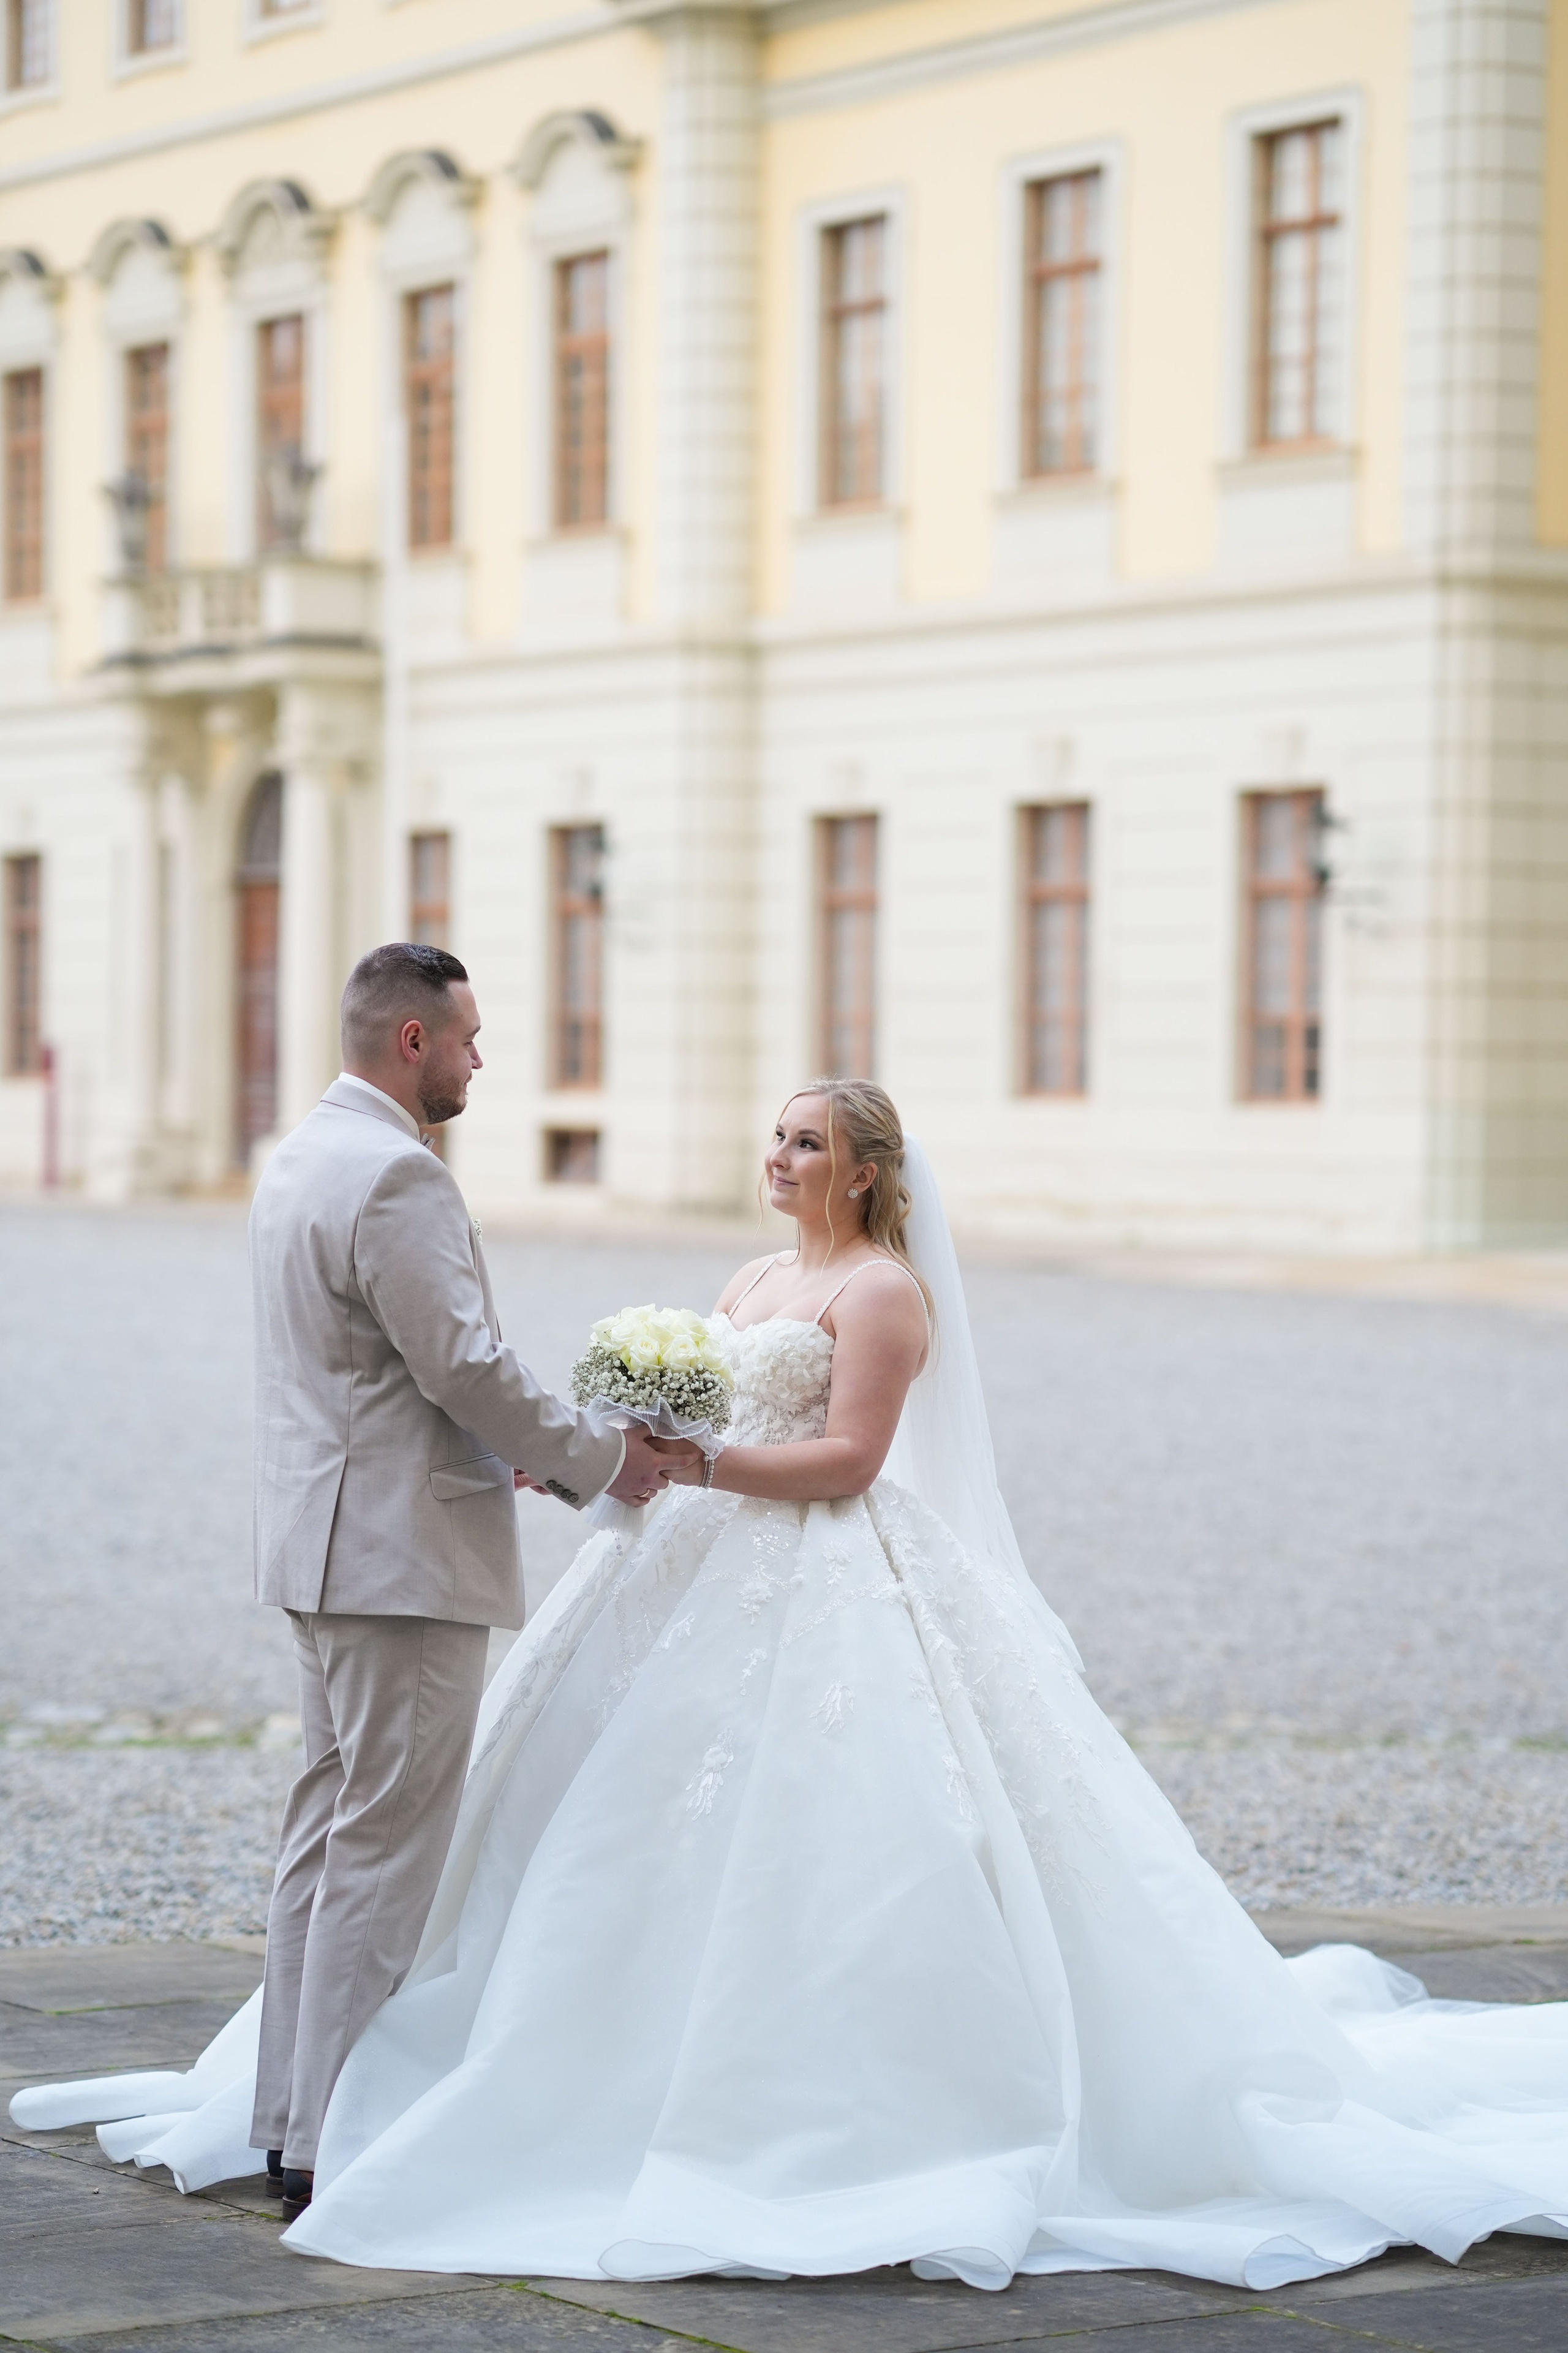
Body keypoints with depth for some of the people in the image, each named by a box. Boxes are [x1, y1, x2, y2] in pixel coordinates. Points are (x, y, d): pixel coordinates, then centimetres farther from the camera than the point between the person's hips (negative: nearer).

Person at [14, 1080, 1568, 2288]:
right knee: (678, 1847, 6)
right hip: (714, 1587, 9)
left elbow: (846, 1458, -15)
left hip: (829, 1601, -9)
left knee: (815, 1847, -12)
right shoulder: (755, 1283, 19)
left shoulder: (884, 1290, -7)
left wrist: (691, 1466, -22)